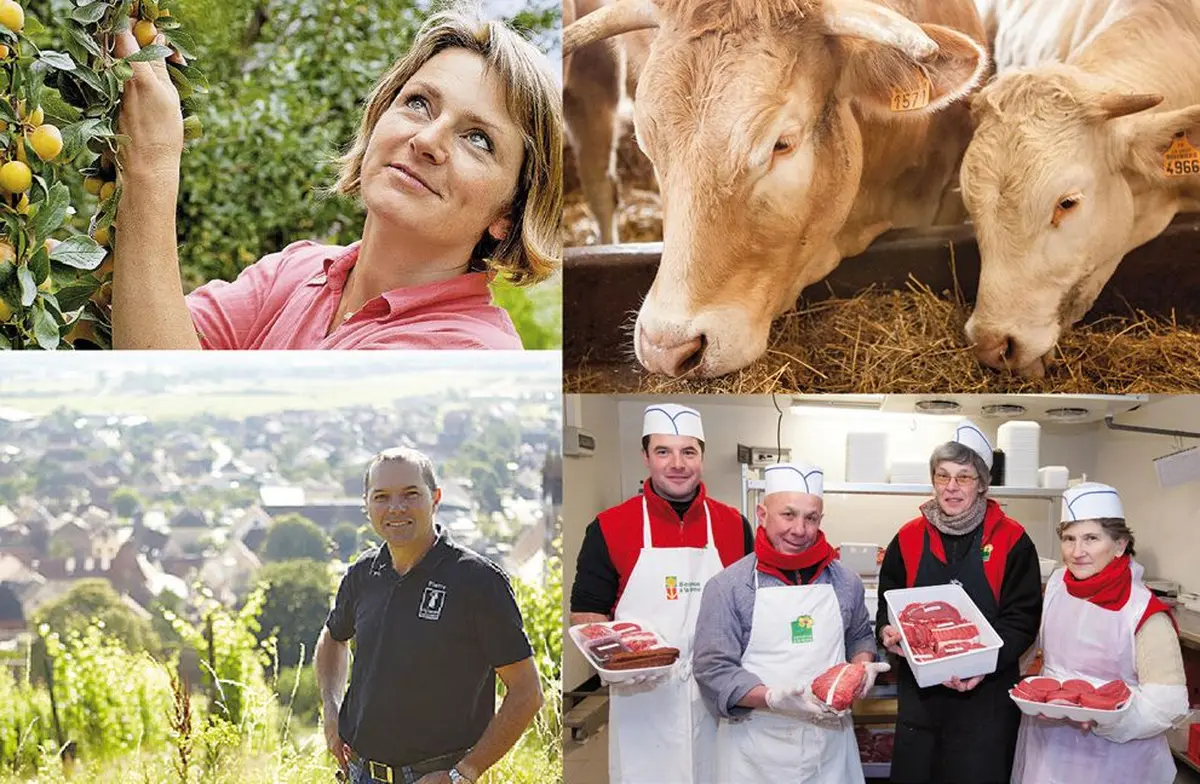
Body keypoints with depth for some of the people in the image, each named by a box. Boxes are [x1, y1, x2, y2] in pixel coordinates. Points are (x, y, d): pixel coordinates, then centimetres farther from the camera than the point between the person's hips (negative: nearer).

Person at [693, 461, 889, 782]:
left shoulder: (846, 582, 7)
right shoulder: (728, 587, -6)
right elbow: (712, 668, -10)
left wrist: (862, 667, 2)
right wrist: (775, 699, -22)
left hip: (830, 742, 3)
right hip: (757, 750, -3)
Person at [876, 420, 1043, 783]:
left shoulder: (1010, 540, -3)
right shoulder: (909, 538, 5)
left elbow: (1023, 618, -5)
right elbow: (889, 604, 11)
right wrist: (888, 631, -12)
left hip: (986, 695, -3)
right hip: (919, 690, 3)